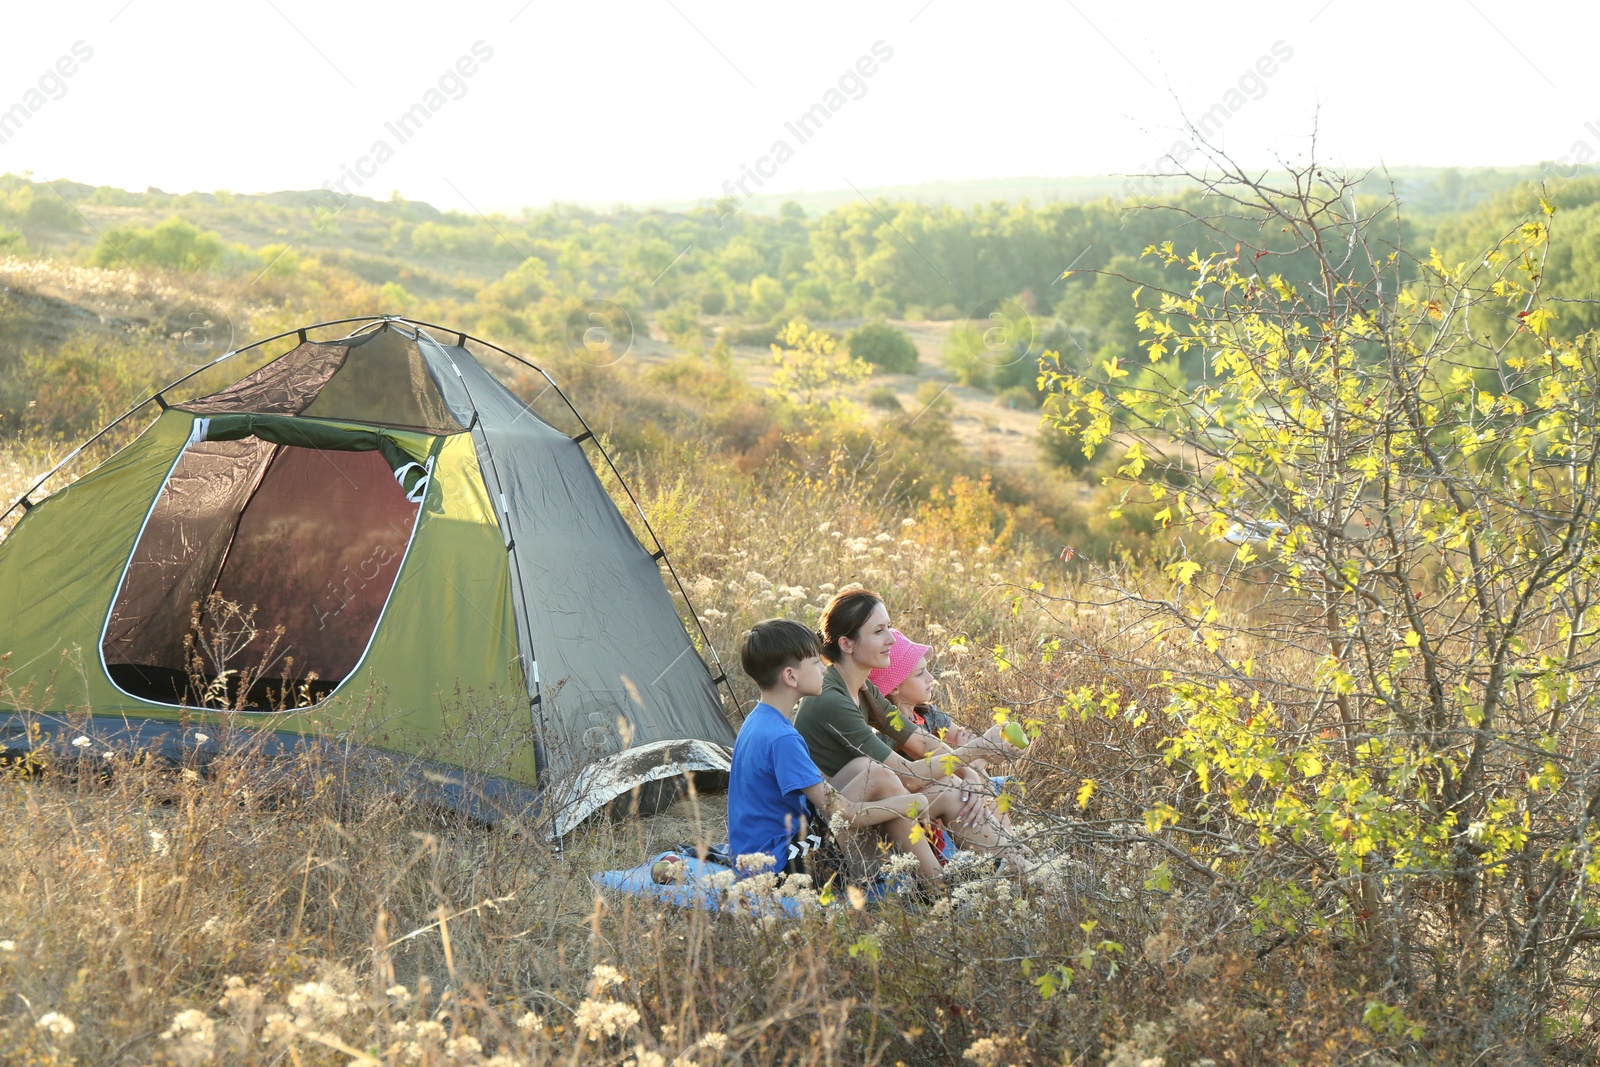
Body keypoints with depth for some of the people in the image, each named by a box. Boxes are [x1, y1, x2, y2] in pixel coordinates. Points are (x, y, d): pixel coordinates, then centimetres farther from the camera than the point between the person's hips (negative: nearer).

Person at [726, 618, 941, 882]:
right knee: (885, 784, -9)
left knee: (882, 780, 7)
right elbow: (840, 813, -22)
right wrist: (912, 803, -10)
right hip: (780, 862, -10)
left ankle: (939, 881, 9)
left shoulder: (758, 721, 8)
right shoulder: (781, 739, -23)